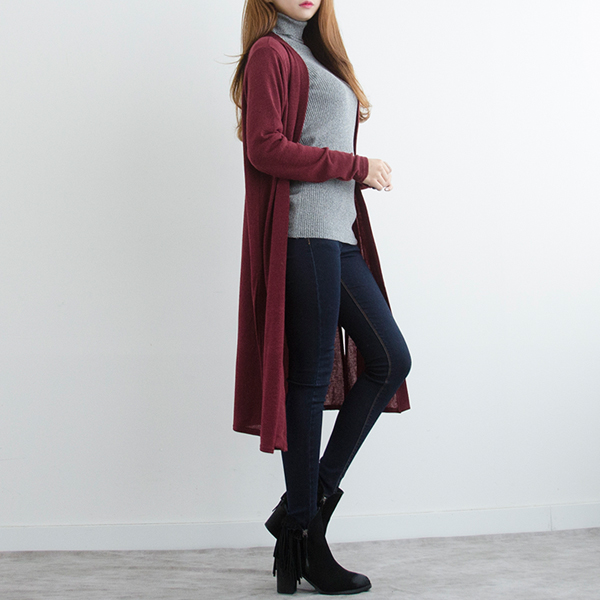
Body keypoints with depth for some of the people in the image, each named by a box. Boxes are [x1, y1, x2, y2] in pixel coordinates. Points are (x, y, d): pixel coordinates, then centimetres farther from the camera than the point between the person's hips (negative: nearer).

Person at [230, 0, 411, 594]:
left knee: (390, 359, 6)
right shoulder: (269, 51, -2)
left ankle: (312, 497, 12)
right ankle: (302, 529, 6)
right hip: (301, 231, -9)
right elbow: (266, 147, -14)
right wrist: (357, 166, -9)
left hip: (338, 234, 9)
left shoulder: (314, 54, 24)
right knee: (311, 377, -5)